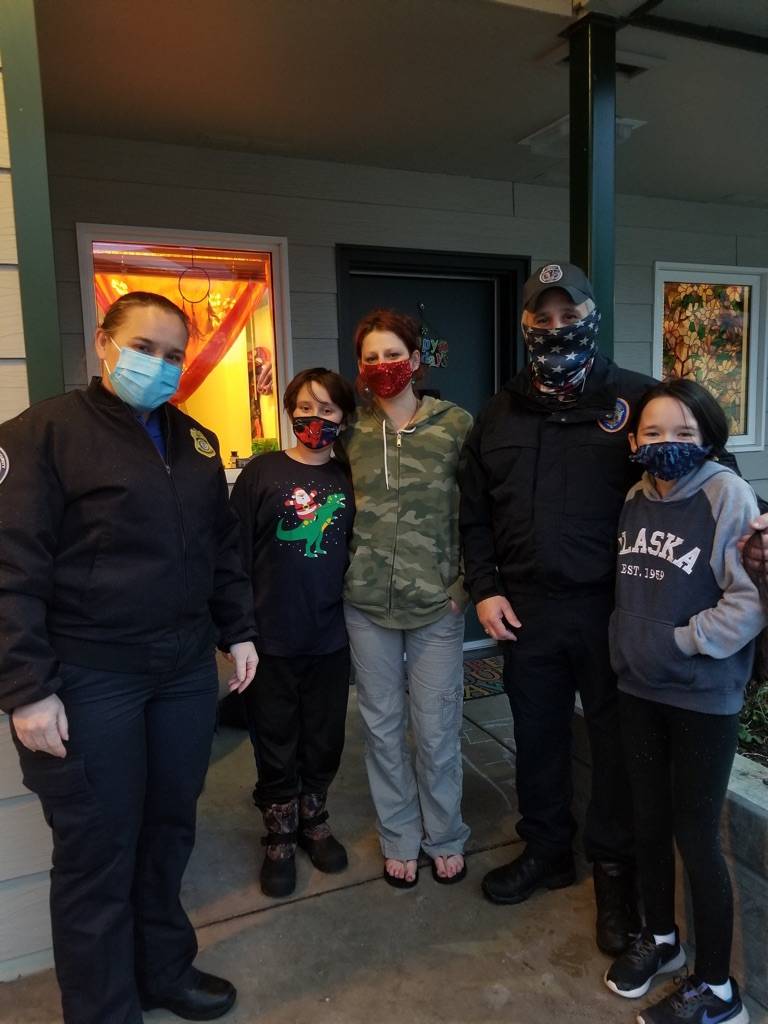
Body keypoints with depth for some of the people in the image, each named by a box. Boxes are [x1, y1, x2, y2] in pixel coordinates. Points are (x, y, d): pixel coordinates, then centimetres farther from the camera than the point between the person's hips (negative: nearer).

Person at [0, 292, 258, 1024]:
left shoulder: (196, 441, 11)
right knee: (97, 853, 9)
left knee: (169, 832, 19)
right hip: (90, 679, -6)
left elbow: (222, 546, 17)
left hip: (187, 669, 6)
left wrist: (238, 630, 13)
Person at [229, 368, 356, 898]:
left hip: (330, 638, 3)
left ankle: (313, 820, 41)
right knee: (276, 745, 13)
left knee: (325, 741, 16)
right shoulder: (262, 473, -6)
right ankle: (280, 838, 34)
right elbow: (236, 555, -6)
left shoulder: (348, 481, 3)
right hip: (272, 638, -2)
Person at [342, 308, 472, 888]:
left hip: (437, 604, -2)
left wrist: (465, 583, -6)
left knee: (437, 731, 8)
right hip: (367, 605, 3)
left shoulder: (456, 425, -4)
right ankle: (400, 840, 34)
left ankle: (444, 839, 33)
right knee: (383, 726, 13)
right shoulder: (352, 432, 4)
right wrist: (346, 573, 8)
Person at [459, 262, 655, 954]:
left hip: (610, 606, -3)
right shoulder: (500, 413, 10)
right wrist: (484, 590, 2)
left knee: (615, 737, 10)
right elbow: (474, 513, 11)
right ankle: (547, 849, 38)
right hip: (525, 609, 4)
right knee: (537, 734, 16)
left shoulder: (635, 398, -2)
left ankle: (614, 869, 31)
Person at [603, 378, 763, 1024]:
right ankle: (660, 937, 42)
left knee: (696, 835, 6)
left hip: (704, 698, -6)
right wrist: (629, 643, 7)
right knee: (650, 819, 18)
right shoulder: (635, 499, 4)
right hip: (639, 688, 6)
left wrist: (681, 641, -17)